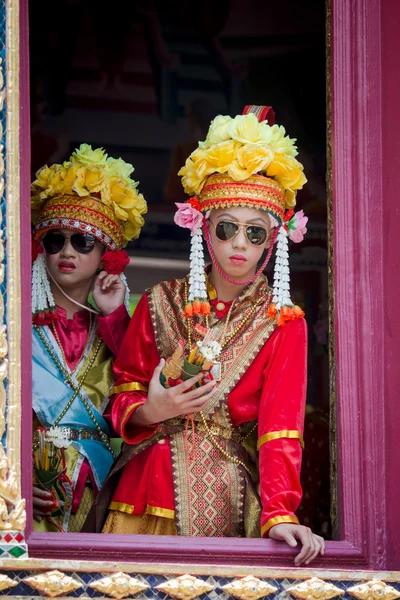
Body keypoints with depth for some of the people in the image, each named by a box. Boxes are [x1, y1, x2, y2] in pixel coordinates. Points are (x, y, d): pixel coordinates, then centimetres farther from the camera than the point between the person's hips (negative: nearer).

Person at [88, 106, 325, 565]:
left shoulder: (283, 324, 0)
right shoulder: (161, 304, 6)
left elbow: (280, 428, -9)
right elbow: (122, 397, 9)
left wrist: (279, 515, -23)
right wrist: (151, 412, -15)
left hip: (226, 506, -1)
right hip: (146, 496, 2)